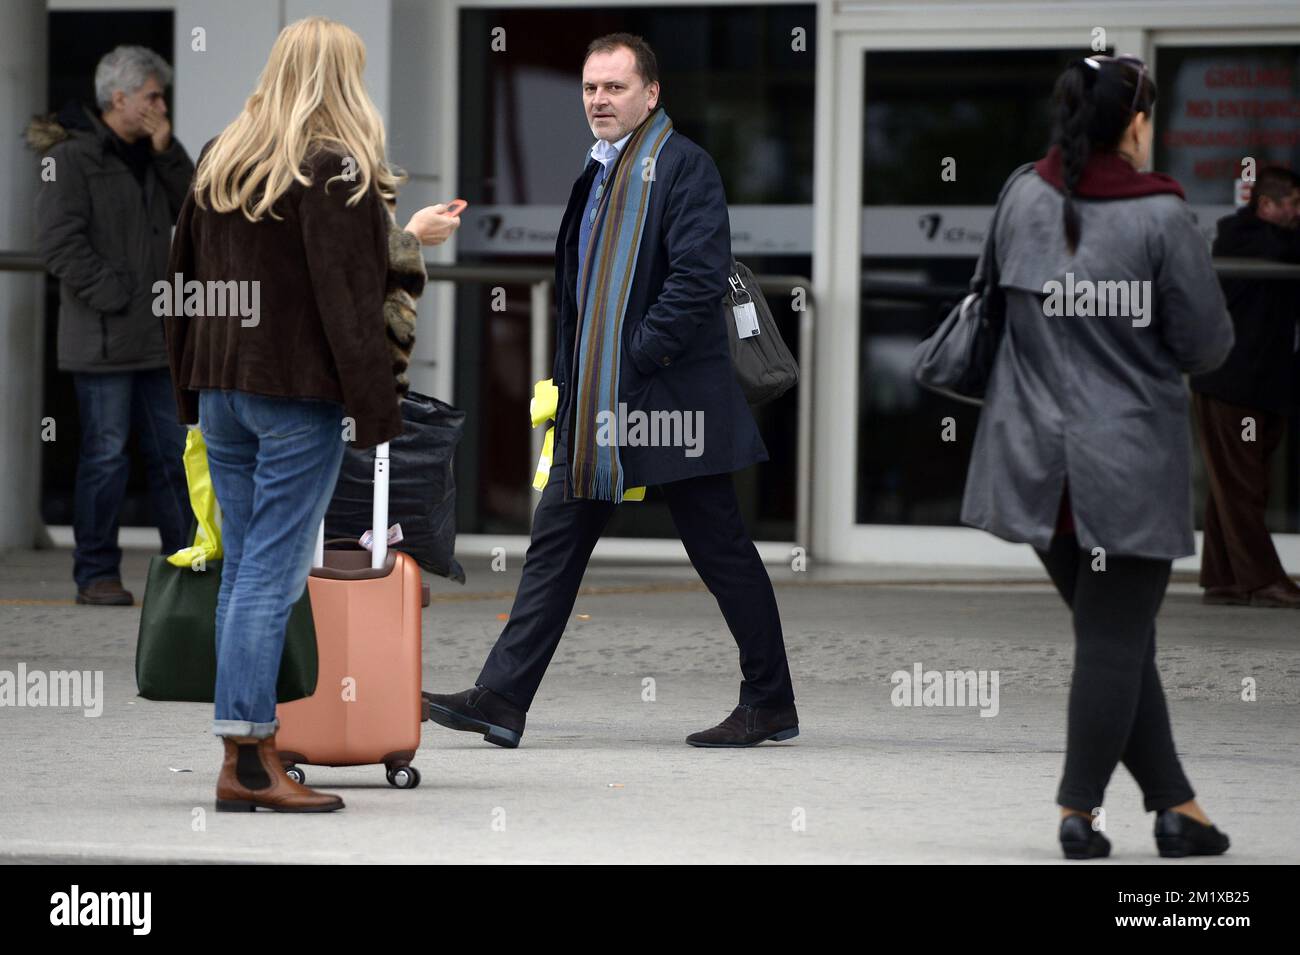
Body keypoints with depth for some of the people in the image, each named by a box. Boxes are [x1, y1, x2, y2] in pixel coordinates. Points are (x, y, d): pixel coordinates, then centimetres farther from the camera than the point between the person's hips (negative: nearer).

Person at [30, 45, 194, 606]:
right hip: (102, 339, -7)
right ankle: (96, 575, 3)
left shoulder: (150, 157, 16)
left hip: (156, 338, 7)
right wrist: (111, 294, -17)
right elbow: (59, 243, -14)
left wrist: (168, 154, 0)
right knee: (106, 454, -4)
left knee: (172, 451, 9)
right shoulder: (72, 157, -8)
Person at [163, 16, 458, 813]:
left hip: (222, 389, 7)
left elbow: (190, 278, 15)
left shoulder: (220, 163, 11)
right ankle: (249, 759, -6)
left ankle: (245, 749, 11)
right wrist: (374, 405, -13)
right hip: (298, 392, -7)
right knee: (273, 572, -6)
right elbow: (348, 296, -15)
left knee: (242, 569, 10)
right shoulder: (336, 169, -11)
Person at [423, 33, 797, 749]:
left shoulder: (682, 165, -9)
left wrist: (636, 357, -19)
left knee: (720, 550, 0)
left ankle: (770, 705, 10)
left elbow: (700, 274, -19)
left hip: (669, 395, -8)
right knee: (555, 542, 3)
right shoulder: (596, 172, 18)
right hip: (595, 402, 8)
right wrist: (571, 380, 15)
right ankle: (500, 700, 2)